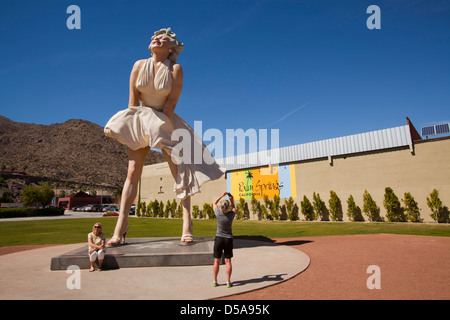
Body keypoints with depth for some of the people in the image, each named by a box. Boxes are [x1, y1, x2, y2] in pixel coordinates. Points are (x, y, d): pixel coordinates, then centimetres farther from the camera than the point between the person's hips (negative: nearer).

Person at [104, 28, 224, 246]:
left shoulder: (175, 69, -5)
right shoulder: (139, 65, 2)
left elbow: (172, 101, -11)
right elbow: (133, 100, 1)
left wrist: (160, 126, -16)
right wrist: (132, 125, -5)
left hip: (166, 121, -1)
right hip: (141, 122, 2)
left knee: (180, 172, -10)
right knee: (132, 173, -5)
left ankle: (187, 225, -6)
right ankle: (120, 226, -1)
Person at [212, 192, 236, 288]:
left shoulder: (218, 213, -13)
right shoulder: (231, 214, -12)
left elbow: (214, 203, 8)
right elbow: (234, 209, 15)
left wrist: (222, 195, 10)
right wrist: (232, 200, 9)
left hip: (219, 238, 0)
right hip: (228, 239, 0)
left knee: (217, 261, 8)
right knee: (228, 261, 6)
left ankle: (214, 281, 13)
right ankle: (228, 282, 7)